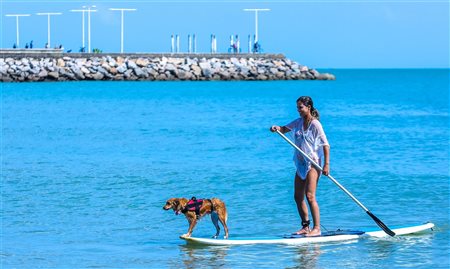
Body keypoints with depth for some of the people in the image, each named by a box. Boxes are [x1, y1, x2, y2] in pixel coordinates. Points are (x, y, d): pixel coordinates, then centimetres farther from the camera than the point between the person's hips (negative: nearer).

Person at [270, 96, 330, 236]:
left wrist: (326, 164, -21)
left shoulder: (315, 124, -13)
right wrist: (277, 128, -14)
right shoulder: (298, 122, 10)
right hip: (301, 164, 8)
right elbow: (284, 129, 11)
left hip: (313, 164, -8)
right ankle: (305, 227, 18)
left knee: (310, 196, -15)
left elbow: (325, 145, -15)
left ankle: (317, 228, -13)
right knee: (298, 196, 9)